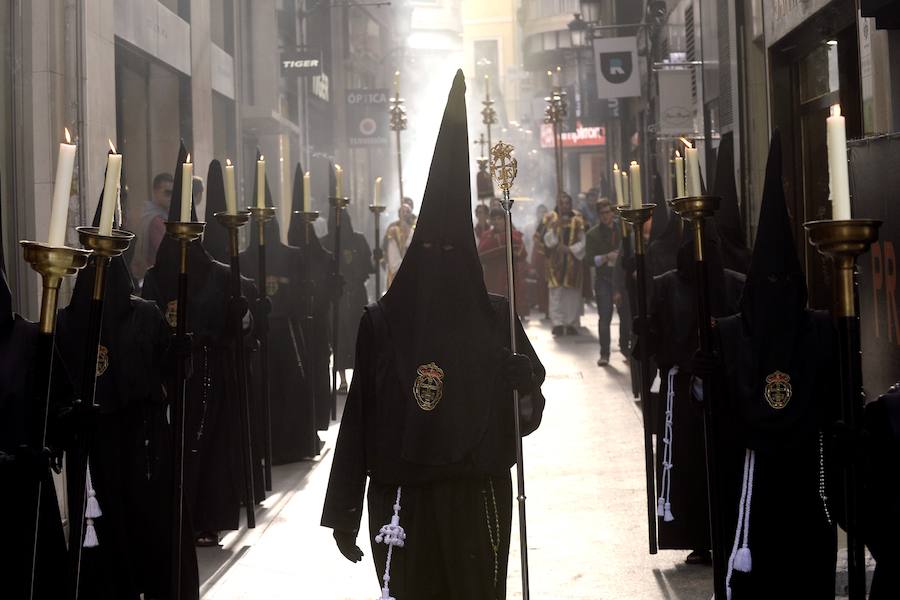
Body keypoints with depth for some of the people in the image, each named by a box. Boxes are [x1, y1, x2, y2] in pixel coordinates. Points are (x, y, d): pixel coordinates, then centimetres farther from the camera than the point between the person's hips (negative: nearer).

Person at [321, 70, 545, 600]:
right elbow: (360, 417, 0)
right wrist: (345, 512, -1)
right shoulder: (383, 320, 2)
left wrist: (524, 386, -18)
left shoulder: (495, 317, 3)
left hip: (476, 497, 0)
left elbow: (526, 414, 5)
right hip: (402, 498, 0)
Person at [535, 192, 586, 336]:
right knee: (556, 292, -7)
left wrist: (570, 249, -13)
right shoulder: (550, 219, 3)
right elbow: (547, 240, -4)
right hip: (556, 262, -1)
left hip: (573, 262, 1)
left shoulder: (578, 220, 4)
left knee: (572, 293, 1)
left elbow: (583, 242, 1)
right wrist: (555, 228, -20)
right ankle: (557, 323, -8)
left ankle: (572, 324, 5)